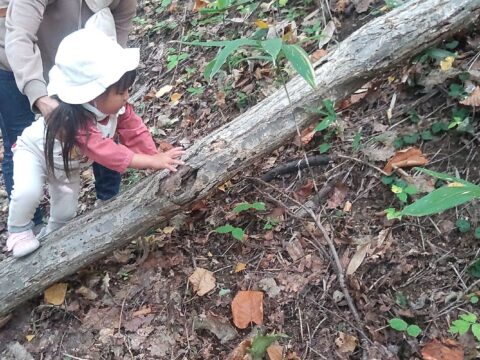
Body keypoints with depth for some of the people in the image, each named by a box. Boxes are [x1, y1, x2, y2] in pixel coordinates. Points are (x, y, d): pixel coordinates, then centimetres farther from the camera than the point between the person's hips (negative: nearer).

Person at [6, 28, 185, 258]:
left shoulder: (117, 108, -26)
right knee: (29, 192, -31)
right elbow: (105, 152, -52)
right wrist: (151, 161, -56)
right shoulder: (72, 120, -48)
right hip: (34, 152, -6)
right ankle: (19, 231, -3)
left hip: (68, 165, 6)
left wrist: (157, 158, -30)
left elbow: (134, 132, -18)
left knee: (66, 212, 11)